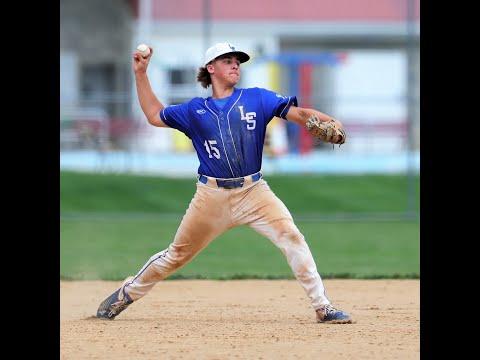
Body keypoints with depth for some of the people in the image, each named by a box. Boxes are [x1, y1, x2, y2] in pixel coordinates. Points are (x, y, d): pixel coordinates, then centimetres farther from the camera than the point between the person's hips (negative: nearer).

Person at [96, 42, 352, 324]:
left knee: (291, 237, -19)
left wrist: (330, 124, -24)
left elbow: (297, 113, -6)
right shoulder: (194, 110, 10)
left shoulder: (257, 99, 5)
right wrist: (141, 75, 19)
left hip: (254, 192, -1)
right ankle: (128, 293, 27)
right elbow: (155, 115, 23)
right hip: (212, 196, 1)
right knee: (178, 254, 7)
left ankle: (323, 307, -15)